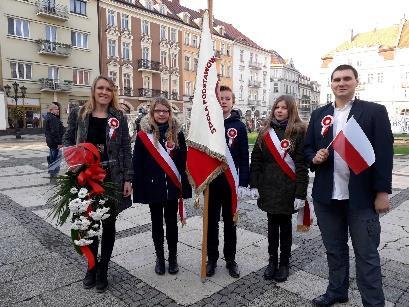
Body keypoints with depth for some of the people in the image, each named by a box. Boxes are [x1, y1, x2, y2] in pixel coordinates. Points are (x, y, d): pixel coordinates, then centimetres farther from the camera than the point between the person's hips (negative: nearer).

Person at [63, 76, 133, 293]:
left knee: (108, 224, 9)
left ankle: (103, 270, 26)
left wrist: (128, 179, -6)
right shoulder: (78, 114, 2)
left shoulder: (119, 118, 0)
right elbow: (67, 140, 10)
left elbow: (126, 149, -1)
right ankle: (92, 266, 33)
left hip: (112, 178, 0)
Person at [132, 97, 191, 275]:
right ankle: (159, 257, 30)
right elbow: (137, 164, -4)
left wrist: (184, 186, -5)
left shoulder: (177, 133, 0)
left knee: (171, 222, 11)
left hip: (172, 187, 1)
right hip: (153, 187, 0)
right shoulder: (143, 134, -3)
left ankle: (173, 257, 28)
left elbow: (183, 161, -1)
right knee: (156, 222, 13)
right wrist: (139, 189, -8)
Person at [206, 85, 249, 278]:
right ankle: (212, 258, 26)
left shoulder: (239, 126, 0)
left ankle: (230, 259, 27)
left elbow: (244, 157, -1)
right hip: (210, 181, 1)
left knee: (230, 222, 12)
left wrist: (243, 183, -6)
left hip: (231, 181, 0)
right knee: (212, 222, 11)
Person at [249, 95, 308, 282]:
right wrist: (254, 185, 0)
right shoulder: (265, 132, 8)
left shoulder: (299, 131, -5)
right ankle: (272, 261, 27)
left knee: (285, 224, 10)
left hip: (288, 188, -3)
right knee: (272, 224, 13)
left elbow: (302, 164, -10)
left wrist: (300, 193, -14)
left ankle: (284, 263, 26)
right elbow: (256, 159, 6)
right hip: (269, 187, 3)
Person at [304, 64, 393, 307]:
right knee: (334, 249, 18)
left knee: (367, 254, 7)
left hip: (362, 196, -3)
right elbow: (308, 147, 13)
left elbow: (384, 152, -6)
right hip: (327, 196, 4)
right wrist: (314, 158, -10)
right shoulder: (319, 114, 9)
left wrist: (382, 191, -10)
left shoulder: (375, 111, -2)